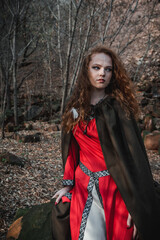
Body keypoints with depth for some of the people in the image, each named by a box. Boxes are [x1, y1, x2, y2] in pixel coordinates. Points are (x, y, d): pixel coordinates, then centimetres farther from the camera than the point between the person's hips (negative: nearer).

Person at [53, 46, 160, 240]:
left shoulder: (118, 107, -8)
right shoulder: (75, 108, 4)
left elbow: (133, 153, -12)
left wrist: (136, 205, -16)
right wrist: (68, 185, 9)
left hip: (115, 188, -3)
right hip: (84, 186, 3)